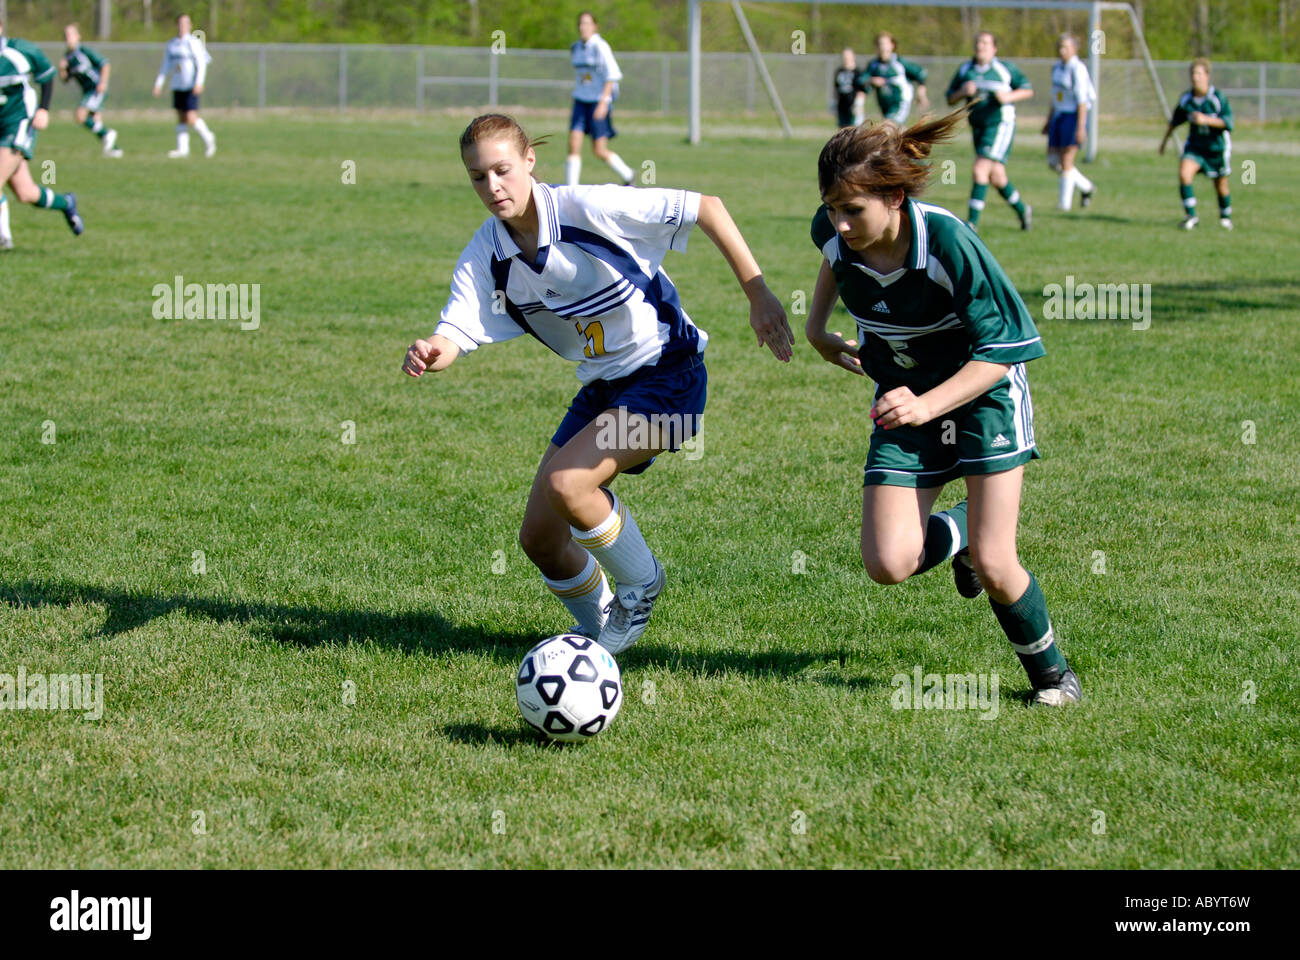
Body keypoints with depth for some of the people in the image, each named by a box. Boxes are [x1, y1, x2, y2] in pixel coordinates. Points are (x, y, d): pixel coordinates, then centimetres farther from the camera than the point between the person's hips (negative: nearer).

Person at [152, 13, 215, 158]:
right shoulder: (171, 44, 12)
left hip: (191, 87, -6)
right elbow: (166, 66, 16)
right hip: (177, 86, 6)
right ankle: (182, 148, 8)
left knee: (191, 117, -12)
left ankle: (207, 139, 9)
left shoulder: (193, 42, -7)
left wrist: (199, 82, -19)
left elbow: (202, 63, -10)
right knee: (181, 117, 5)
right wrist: (159, 83, 8)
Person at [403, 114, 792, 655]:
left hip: (668, 374, -7)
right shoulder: (484, 257, -6)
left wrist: (758, 294, -19)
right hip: (602, 387, 7)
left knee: (566, 482, -26)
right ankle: (604, 636, 29)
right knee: (539, 537, 2)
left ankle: (640, 586, 1)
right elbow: (455, 335, -17)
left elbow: (706, 208, -17)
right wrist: (430, 353, -42)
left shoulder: (590, 209, -22)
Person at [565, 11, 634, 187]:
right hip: (580, 101, 6)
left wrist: (603, 102, -22)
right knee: (574, 144, -9)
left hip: (599, 102, -6)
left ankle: (627, 176, 22)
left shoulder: (600, 47, -12)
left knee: (599, 152, -2)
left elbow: (612, 76, -15)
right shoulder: (575, 48, 8)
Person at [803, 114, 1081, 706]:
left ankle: (1050, 672, 16)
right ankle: (956, 530, 24)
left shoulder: (948, 243, -30)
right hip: (904, 398, 4)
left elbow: (999, 353, -23)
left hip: (983, 392, -4)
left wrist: (925, 406, -34)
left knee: (993, 567, -12)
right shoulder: (833, 231, -15)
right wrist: (816, 325, 7)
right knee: (888, 565, -11)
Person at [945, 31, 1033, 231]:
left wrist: (1008, 97, -15)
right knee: (996, 177, 10)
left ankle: (973, 221, -16)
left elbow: (1028, 90, 3)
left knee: (980, 169, -17)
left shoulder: (1005, 69, -4)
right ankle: (1022, 209, 33)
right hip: (978, 127, 6)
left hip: (1001, 124, -6)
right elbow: (950, 98, 10)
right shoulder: (964, 70, 8)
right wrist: (963, 91, -11)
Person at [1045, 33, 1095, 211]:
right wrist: (1049, 121, 22)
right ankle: (1086, 187, 23)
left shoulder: (1077, 69, -14)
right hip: (1059, 116, 9)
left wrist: (1081, 127, -21)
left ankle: (1064, 202, 0)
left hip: (1074, 117, -9)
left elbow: (1082, 100, -17)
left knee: (1066, 162, -8)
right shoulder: (1057, 68, 12)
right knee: (1053, 161, 7)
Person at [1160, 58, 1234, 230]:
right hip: (1195, 145, 3)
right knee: (1183, 173, -22)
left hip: (1217, 147, -3)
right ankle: (1191, 216, -14)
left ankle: (1225, 216, 38)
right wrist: (1165, 140, 19)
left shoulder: (1218, 98, -18)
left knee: (1221, 185, 11)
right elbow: (1176, 120, 12)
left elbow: (1228, 122, -22)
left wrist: (1206, 119, -34)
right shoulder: (1186, 99, -6)